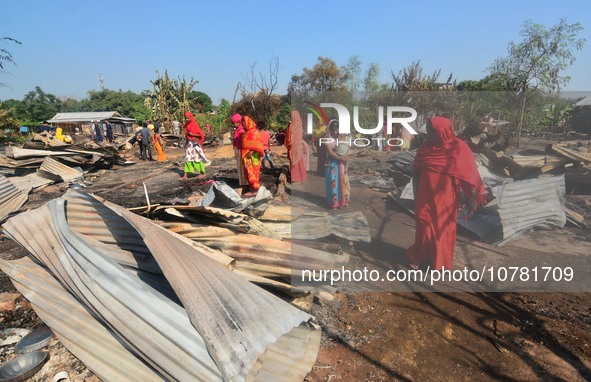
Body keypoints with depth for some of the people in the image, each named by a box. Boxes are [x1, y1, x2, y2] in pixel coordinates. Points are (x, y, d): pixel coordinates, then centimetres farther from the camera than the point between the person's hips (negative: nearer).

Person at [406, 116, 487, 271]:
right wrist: (416, 193, 11)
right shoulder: (425, 148, -2)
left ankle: (439, 262, 28)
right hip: (425, 197, 2)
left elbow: (470, 174, -10)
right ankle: (420, 257, 28)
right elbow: (416, 171, 8)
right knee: (423, 227, 8)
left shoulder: (459, 148, -12)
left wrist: (472, 197, -14)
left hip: (445, 198, -2)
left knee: (443, 229, 10)